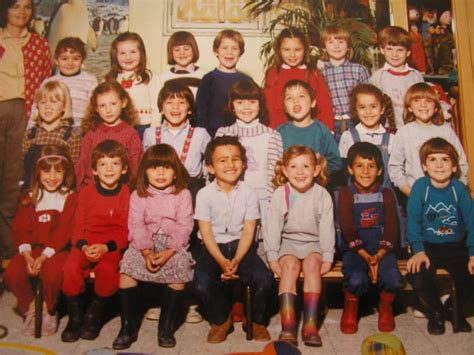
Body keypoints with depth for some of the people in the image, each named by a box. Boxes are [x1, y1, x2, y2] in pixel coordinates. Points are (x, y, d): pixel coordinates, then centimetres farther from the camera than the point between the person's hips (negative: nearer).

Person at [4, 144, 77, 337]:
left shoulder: (70, 198, -2)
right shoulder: (30, 198, 11)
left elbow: (63, 232, -10)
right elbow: (20, 229, 2)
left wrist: (44, 257, -20)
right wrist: (27, 255, -14)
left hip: (58, 250, -3)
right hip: (32, 249, 4)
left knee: (51, 273, -32)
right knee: (11, 273, -22)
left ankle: (48, 310, 0)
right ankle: (31, 308, 6)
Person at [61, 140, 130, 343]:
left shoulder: (127, 194, -2)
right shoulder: (86, 193, 6)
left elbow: (125, 231, -4)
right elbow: (79, 226, 6)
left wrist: (106, 247, -18)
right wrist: (84, 246, -13)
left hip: (112, 246, -2)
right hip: (86, 243, 3)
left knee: (107, 269, -31)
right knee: (70, 268, -24)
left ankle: (94, 315, -2)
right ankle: (75, 316, 1)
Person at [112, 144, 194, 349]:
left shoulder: (182, 194, 2)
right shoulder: (138, 195, 7)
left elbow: (184, 227, -6)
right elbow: (136, 226, -2)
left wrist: (168, 252, -18)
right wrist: (147, 252, -17)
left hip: (173, 246, -1)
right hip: (144, 245, 2)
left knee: (179, 271, -26)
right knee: (126, 272, -20)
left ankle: (166, 327, -9)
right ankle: (128, 326, -3)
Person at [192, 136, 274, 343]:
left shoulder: (249, 193, -1)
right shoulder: (204, 194, -5)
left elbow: (248, 232, -5)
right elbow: (206, 233, -8)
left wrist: (236, 260, -18)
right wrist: (222, 261, -19)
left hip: (241, 245, 1)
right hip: (214, 247, 0)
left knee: (265, 279, -23)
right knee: (201, 283, -27)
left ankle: (258, 322, 8)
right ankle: (221, 320, 6)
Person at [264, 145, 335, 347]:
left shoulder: (322, 195, -3)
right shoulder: (280, 194, -5)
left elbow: (327, 228, -3)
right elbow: (273, 227, -6)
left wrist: (327, 257, -9)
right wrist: (272, 257, -12)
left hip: (314, 243, 0)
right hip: (288, 242, 0)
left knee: (312, 263, -30)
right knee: (290, 264, -29)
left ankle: (310, 324, -27)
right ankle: (288, 327, -33)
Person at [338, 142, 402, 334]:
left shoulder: (386, 194, 6)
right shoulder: (346, 193, 0)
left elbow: (391, 230, 0)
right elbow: (348, 230, -7)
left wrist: (379, 255, -16)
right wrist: (366, 256, -17)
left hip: (381, 249, 2)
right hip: (354, 249, -2)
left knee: (393, 279, -26)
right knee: (356, 280, -30)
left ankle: (385, 306, 9)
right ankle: (350, 306, 6)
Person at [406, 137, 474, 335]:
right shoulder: (420, 187, -9)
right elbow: (413, 221, -11)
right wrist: (418, 250, -21)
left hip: (456, 247, 2)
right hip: (427, 247, -1)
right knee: (417, 276, -26)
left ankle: (453, 308, 17)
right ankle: (435, 312, 10)